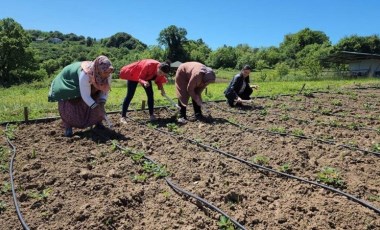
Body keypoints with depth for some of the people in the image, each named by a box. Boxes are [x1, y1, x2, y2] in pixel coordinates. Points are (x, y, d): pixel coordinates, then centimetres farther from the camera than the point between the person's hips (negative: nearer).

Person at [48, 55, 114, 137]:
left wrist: (102, 102, -28)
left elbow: (105, 89, -13)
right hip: (70, 82, -5)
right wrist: (96, 108, -44)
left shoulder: (108, 74, -27)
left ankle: (98, 121, 11)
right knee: (68, 105, -19)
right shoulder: (85, 75, -45)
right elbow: (85, 96, -39)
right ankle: (68, 126, -1)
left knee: (98, 103, -9)